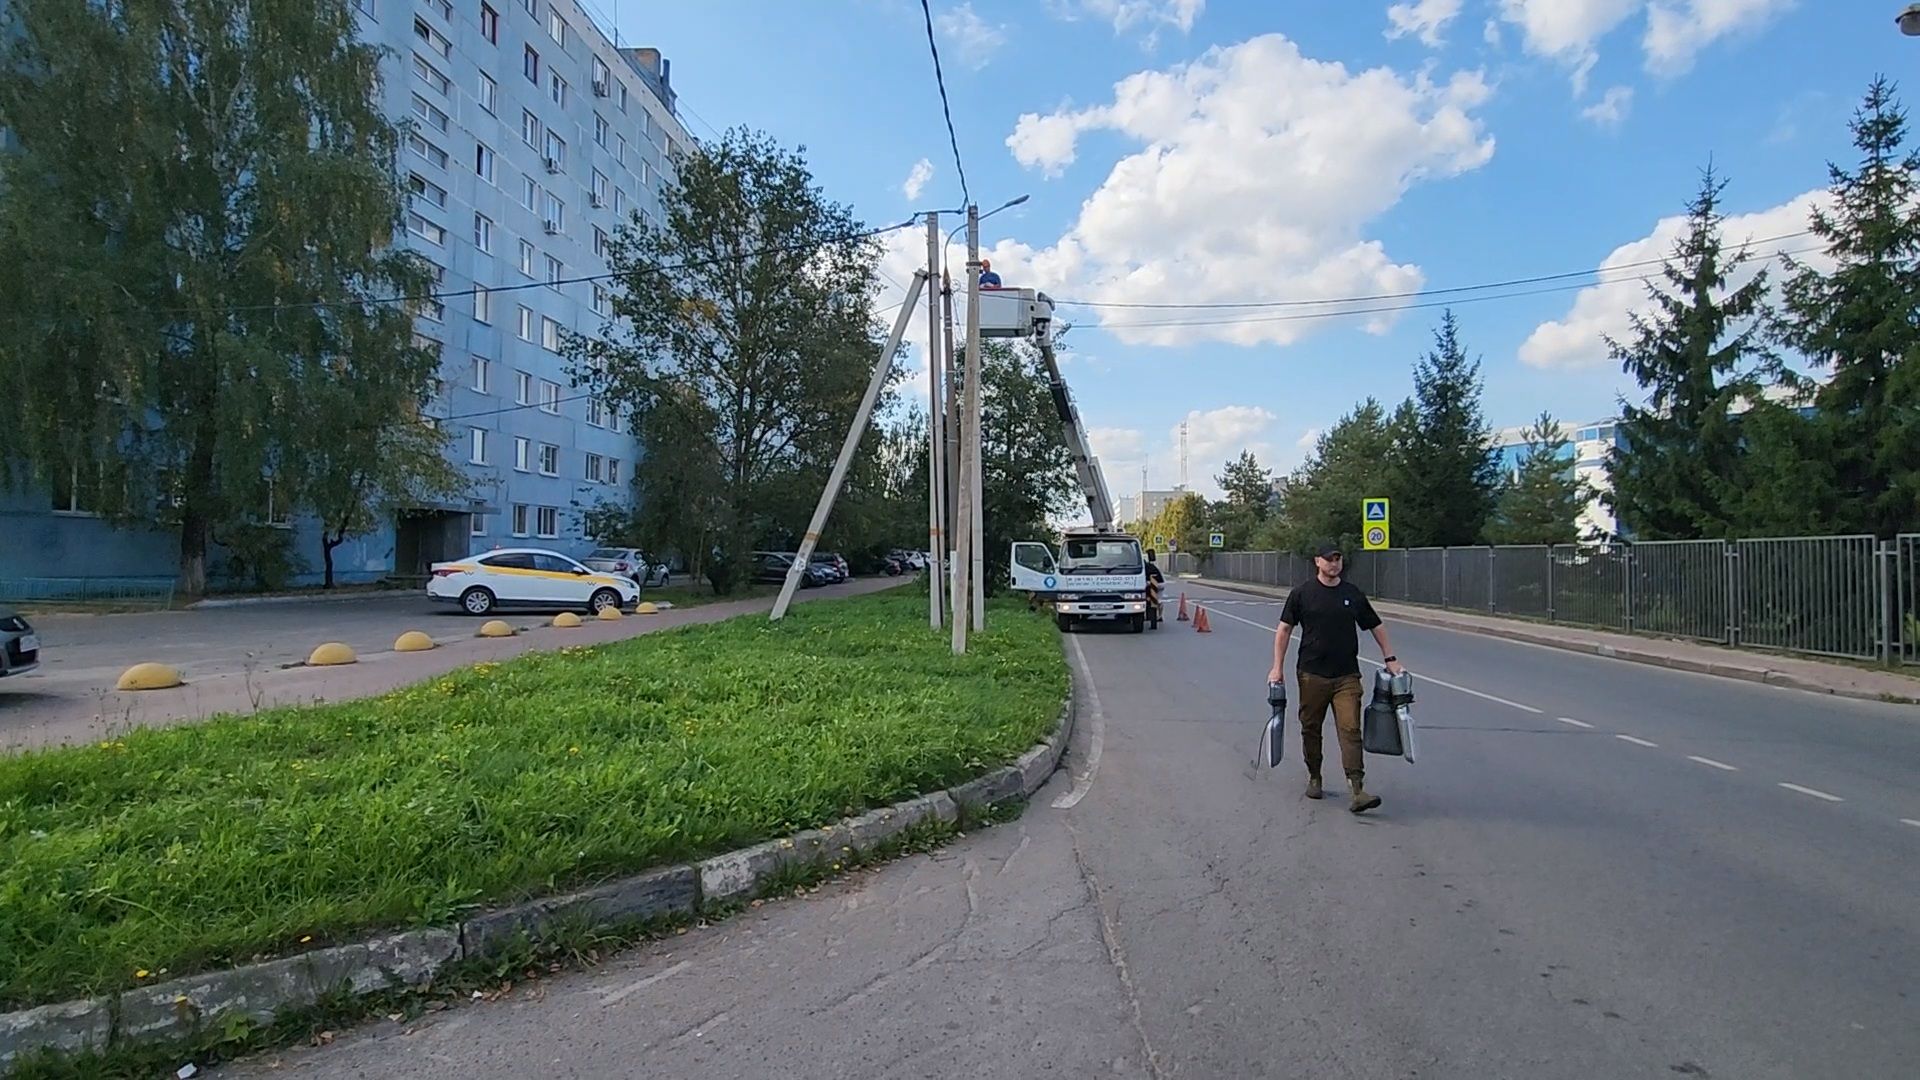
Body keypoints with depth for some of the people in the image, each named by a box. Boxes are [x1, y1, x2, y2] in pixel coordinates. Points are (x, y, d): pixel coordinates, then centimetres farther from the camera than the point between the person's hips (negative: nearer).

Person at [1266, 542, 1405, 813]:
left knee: (1350, 730, -8)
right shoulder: (1302, 593, 0)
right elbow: (1284, 630, 2)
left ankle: (1358, 791, -13)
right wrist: (1277, 668, -3)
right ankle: (1314, 778, 27)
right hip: (1312, 675, -1)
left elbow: (1376, 626, 18)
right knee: (1311, 729, 9)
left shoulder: (1353, 594, 8)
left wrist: (1390, 659, 12)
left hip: (1347, 676, 1)